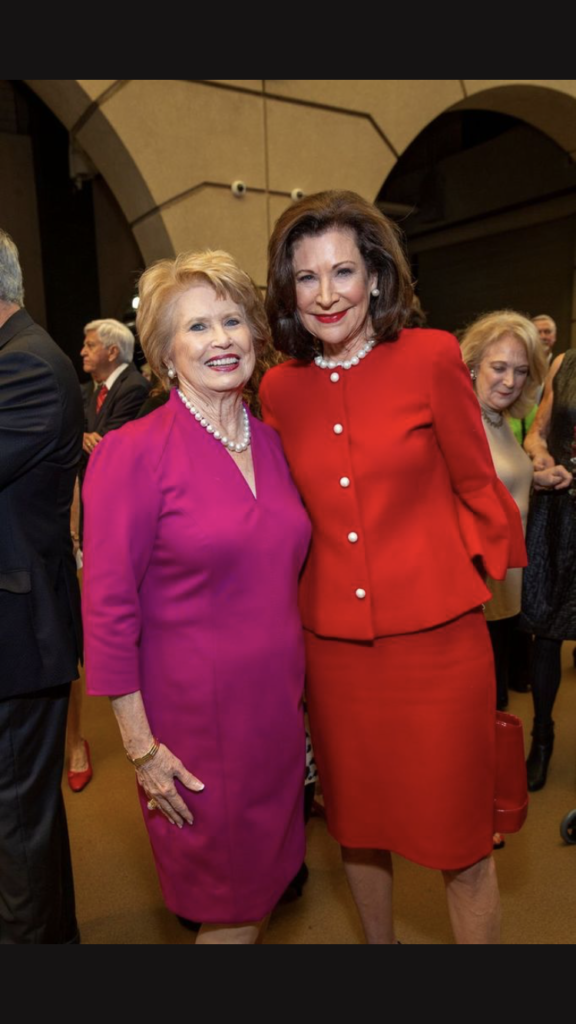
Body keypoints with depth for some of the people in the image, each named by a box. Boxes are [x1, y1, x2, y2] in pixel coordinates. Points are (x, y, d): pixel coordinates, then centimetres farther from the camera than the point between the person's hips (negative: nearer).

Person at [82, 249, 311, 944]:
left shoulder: (271, 441, 4)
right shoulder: (134, 452, -15)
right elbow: (108, 608, -14)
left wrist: (298, 690, 11)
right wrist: (141, 746, -12)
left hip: (278, 701, 6)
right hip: (193, 713, -5)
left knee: (264, 882, 23)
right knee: (229, 908, 15)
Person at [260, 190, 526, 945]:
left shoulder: (432, 357, -7)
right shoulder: (280, 387, 2)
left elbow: (475, 485, 0)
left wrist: (498, 571, 1)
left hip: (437, 636, -3)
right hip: (333, 643, 4)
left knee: (460, 837, 11)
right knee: (356, 822, 22)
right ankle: (378, 940, 50)